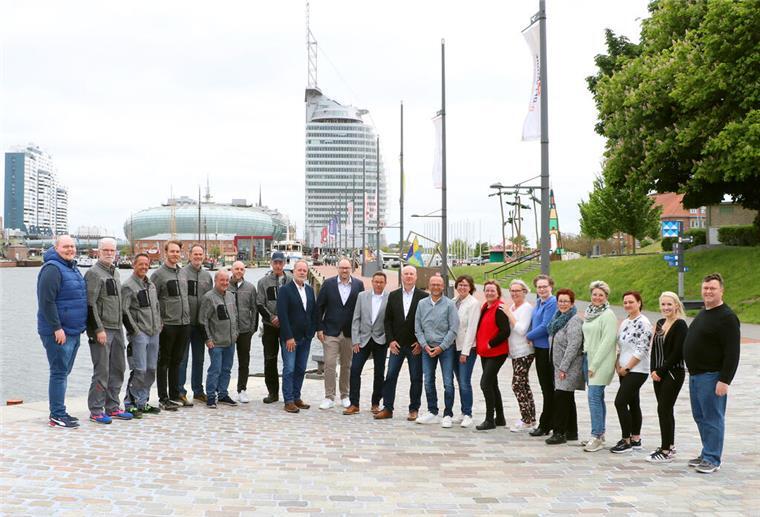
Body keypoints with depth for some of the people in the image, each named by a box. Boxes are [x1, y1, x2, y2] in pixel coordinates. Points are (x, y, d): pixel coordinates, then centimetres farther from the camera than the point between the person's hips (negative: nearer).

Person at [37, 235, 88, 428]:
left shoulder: (72, 268, 16)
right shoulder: (52, 269, -14)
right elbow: (46, 301, -20)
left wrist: (80, 327, 21)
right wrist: (57, 328, -22)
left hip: (73, 332, 9)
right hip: (59, 332, -9)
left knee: (63, 372, 14)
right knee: (59, 373, -5)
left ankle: (59, 412, 22)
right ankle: (57, 416, 0)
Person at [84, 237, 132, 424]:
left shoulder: (115, 272, 16)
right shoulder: (93, 273, -9)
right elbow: (90, 304, -15)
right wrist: (98, 329, -19)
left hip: (117, 329, 8)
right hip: (102, 330, -8)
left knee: (118, 369, 12)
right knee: (101, 371, -5)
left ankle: (112, 407, 21)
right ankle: (96, 411, 2)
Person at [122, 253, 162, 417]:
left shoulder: (151, 285, 17)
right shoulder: (128, 286, -7)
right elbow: (124, 311, -12)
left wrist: (159, 325, 15)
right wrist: (134, 330, -14)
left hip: (154, 334, 8)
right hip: (139, 334, -8)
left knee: (151, 369, 9)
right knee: (140, 369, -10)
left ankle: (142, 402, 19)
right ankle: (130, 403, 1)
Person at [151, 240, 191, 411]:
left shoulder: (182, 272, 13)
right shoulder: (158, 274, -7)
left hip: (184, 324, 6)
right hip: (168, 324, -6)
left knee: (177, 361, 13)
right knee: (164, 362, 1)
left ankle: (175, 395, 20)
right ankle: (163, 399, 5)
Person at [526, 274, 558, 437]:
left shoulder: (552, 303, -15)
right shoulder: (539, 302, 13)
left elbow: (545, 327, -20)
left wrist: (529, 336, -8)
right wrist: (531, 336, 8)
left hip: (547, 349, -9)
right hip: (538, 349, 9)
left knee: (548, 388, -1)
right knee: (545, 387, 15)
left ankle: (545, 425, 6)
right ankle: (551, 422, 24)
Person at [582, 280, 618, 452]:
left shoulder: (608, 315, -10)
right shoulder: (589, 313, 14)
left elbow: (608, 341, -16)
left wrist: (594, 365, -16)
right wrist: (588, 361, 12)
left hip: (601, 362, -8)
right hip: (588, 358, 8)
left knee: (594, 397, -12)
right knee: (597, 398, 11)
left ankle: (597, 437, -9)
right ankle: (599, 436, 17)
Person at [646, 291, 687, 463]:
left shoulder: (680, 325, -11)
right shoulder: (660, 323, 13)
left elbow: (677, 353, -17)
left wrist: (661, 371, -14)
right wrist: (653, 370, 2)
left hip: (673, 373, -8)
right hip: (659, 374, 8)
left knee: (664, 410, -8)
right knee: (665, 410, 13)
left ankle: (666, 452, -3)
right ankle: (669, 445, 23)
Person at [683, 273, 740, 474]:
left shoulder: (727, 317, -14)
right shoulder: (702, 314, 15)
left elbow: (732, 353, -19)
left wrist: (724, 380, -22)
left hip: (711, 377, -9)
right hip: (695, 375, 9)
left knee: (712, 419, -3)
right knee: (700, 417, 15)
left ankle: (712, 460, 3)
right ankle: (707, 453, 25)